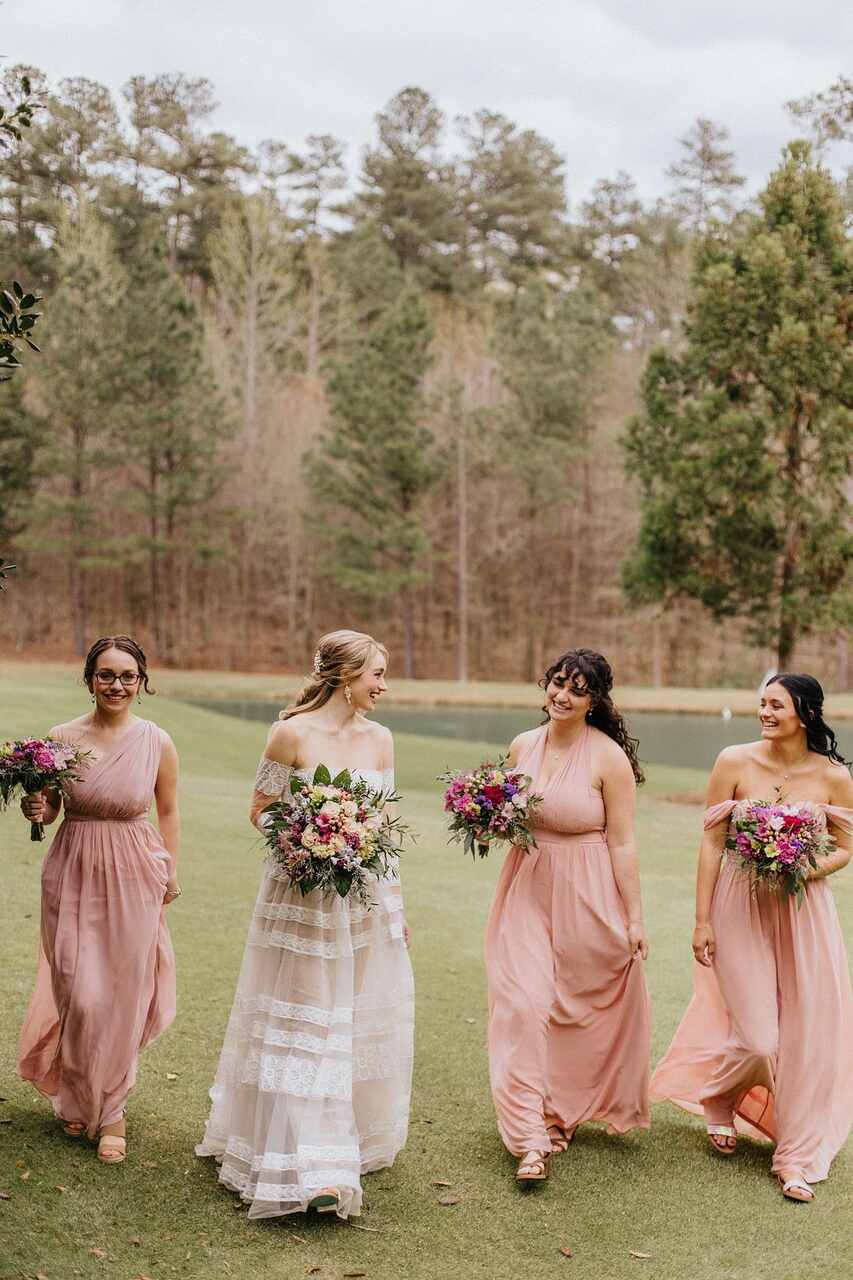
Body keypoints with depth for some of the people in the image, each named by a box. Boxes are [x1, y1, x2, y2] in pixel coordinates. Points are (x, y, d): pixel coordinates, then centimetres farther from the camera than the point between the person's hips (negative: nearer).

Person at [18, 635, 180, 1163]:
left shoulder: (157, 743, -3)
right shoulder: (62, 738, -3)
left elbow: (168, 813, 7)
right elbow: (49, 805, 9)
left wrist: (171, 874, 2)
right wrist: (38, 810, -13)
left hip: (133, 879, 0)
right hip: (73, 875, 0)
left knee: (123, 995, 5)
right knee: (79, 994, 0)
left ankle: (110, 1108, 25)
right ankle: (78, 1098, 27)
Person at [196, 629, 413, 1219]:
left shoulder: (380, 739, 6)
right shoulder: (293, 734, -9)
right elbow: (262, 810, -2)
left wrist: (396, 900, 14)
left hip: (367, 898, 5)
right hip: (303, 897, -5)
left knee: (359, 1024, 12)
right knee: (302, 1026, -3)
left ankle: (351, 1143, 28)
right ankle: (310, 1169, -1)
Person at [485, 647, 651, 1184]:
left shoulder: (609, 758, -11)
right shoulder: (522, 746, 4)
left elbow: (622, 843, -9)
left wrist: (634, 917, -9)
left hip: (586, 897, -4)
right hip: (526, 891, 4)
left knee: (577, 1009, 10)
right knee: (522, 1004, -8)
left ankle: (563, 1113, 34)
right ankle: (532, 1137, -4)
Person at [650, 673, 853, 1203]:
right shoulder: (735, 762, -8)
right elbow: (712, 842, -4)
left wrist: (803, 869, -16)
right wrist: (702, 920, -5)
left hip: (804, 910, 2)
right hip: (742, 907, -2)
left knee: (805, 1037, 4)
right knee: (758, 1039, -3)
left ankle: (798, 1157, 22)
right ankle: (718, 1098, 32)